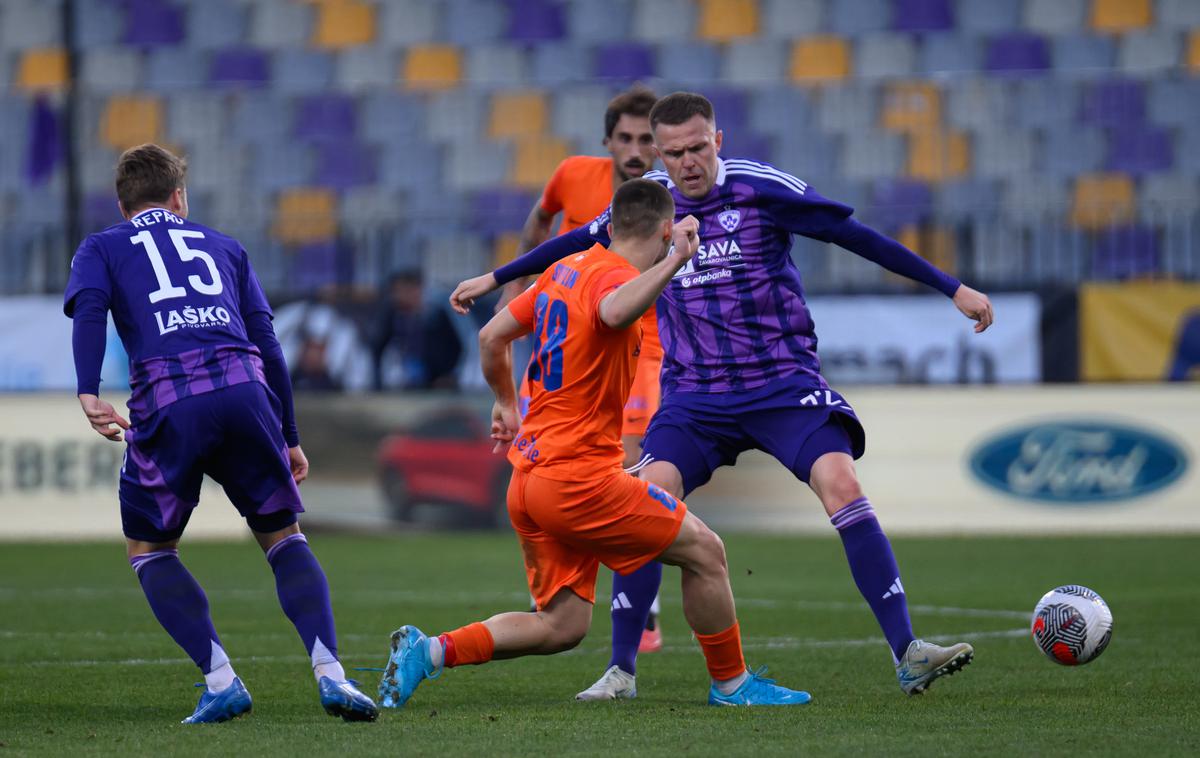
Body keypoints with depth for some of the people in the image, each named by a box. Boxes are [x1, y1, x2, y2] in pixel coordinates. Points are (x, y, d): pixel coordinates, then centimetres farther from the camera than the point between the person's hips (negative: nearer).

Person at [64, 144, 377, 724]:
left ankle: (221, 681, -1)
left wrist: (89, 394, -12)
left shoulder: (100, 250, 22)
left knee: (148, 549, 16)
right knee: (283, 536, 15)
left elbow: (88, 310, 0)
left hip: (167, 398, -2)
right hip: (245, 387, 2)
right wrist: (289, 438, 25)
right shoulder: (222, 246, 29)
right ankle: (329, 673, -5)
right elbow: (266, 343, 22)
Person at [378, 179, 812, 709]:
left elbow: (491, 337, 20)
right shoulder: (613, 276, -13)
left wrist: (506, 403, 34)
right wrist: (672, 263, -36)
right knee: (703, 551, 3)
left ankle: (427, 651, 0)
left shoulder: (567, 270, 13)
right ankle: (731, 684, 13)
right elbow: (614, 313, -40)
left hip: (528, 480, 9)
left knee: (562, 627, 10)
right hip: (578, 476, -9)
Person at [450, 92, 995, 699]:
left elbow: (854, 235, -5)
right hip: (694, 394, 3)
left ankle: (907, 654, -19)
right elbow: (581, 241, 22)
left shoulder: (760, 189, -8)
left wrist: (953, 289, -4)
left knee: (841, 484, -23)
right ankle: (621, 672, -8)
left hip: (783, 381, -2)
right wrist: (494, 279, 31)